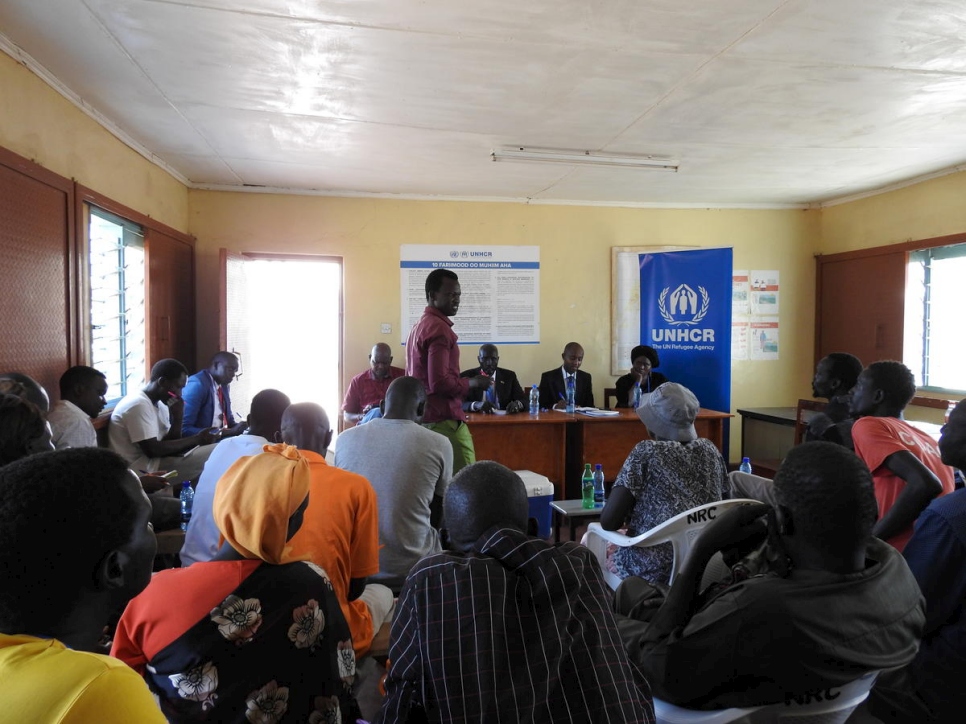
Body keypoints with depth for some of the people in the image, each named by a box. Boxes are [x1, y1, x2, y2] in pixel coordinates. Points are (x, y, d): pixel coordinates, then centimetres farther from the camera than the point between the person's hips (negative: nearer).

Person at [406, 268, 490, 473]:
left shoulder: (420, 326, 17)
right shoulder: (439, 328, -14)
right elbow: (440, 382, -22)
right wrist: (473, 383, -8)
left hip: (422, 418, 10)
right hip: (443, 420, -10)